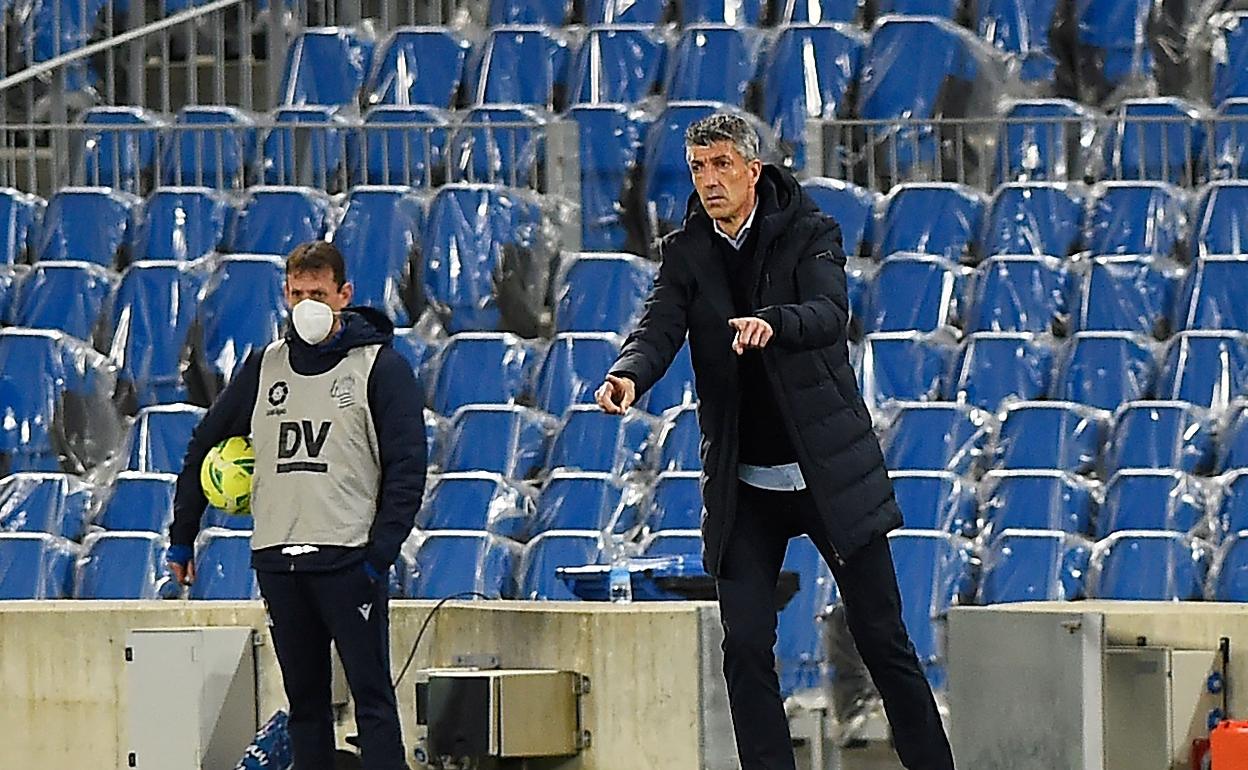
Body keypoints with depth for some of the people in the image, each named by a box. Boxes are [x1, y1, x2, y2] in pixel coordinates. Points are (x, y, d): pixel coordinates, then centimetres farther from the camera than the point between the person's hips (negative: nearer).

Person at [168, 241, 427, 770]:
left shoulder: (380, 368, -2)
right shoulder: (265, 367, 12)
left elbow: (407, 467, -6)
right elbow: (206, 445, 21)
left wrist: (381, 551, -15)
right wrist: (181, 536, 18)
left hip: (349, 561, -5)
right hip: (276, 560, 5)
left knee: (371, 696, -8)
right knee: (304, 701, 8)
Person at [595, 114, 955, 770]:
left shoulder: (810, 235, -6)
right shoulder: (685, 253, 3)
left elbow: (831, 314, -23)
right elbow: (659, 328, -11)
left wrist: (772, 323, -45)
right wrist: (629, 375, -34)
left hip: (831, 470, -3)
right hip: (744, 487, 3)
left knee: (883, 637, 4)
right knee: (746, 646, -4)